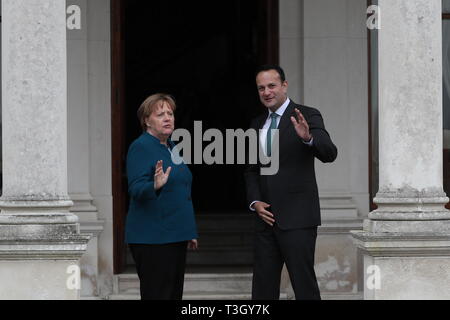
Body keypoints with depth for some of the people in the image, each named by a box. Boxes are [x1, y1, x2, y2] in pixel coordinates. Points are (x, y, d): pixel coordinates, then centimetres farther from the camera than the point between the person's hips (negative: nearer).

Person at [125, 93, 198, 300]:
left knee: (174, 294, 9)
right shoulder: (140, 147, -9)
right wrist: (155, 186, -41)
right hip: (151, 238, -9)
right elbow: (135, 189, -20)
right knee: (157, 295, -9)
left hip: (175, 236, 9)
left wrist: (190, 232, 23)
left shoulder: (171, 147, 16)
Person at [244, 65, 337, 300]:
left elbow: (329, 153, -18)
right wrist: (255, 202, 4)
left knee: (304, 284, -6)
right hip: (267, 218, 6)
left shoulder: (307, 116, -5)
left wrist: (308, 138, -38)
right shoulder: (258, 124, 15)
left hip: (297, 219, -6)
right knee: (262, 287, 8)